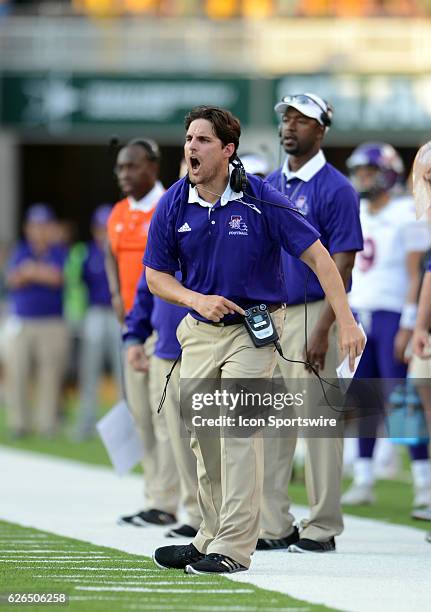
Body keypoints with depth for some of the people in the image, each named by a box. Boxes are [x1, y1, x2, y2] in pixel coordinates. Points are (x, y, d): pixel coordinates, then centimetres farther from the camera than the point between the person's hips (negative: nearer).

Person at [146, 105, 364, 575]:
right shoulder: (173, 205, -4)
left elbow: (317, 256, -11)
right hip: (199, 331, 5)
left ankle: (234, 547, -15)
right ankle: (211, 535, 24)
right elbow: (156, 275, 4)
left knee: (239, 429, -15)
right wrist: (197, 300, -16)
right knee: (201, 432, 10)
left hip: (254, 328, -5)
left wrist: (346, 321, -17)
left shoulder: (262, 201, -15)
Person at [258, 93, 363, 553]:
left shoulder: (334, 188, -8)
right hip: (267, 315, 7)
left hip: (311, 313, -7)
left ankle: (323, 527, 2)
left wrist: (322, 330, -19)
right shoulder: (269, 187, 13)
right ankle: (273, 527, 13)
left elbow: (341, 264, -12)